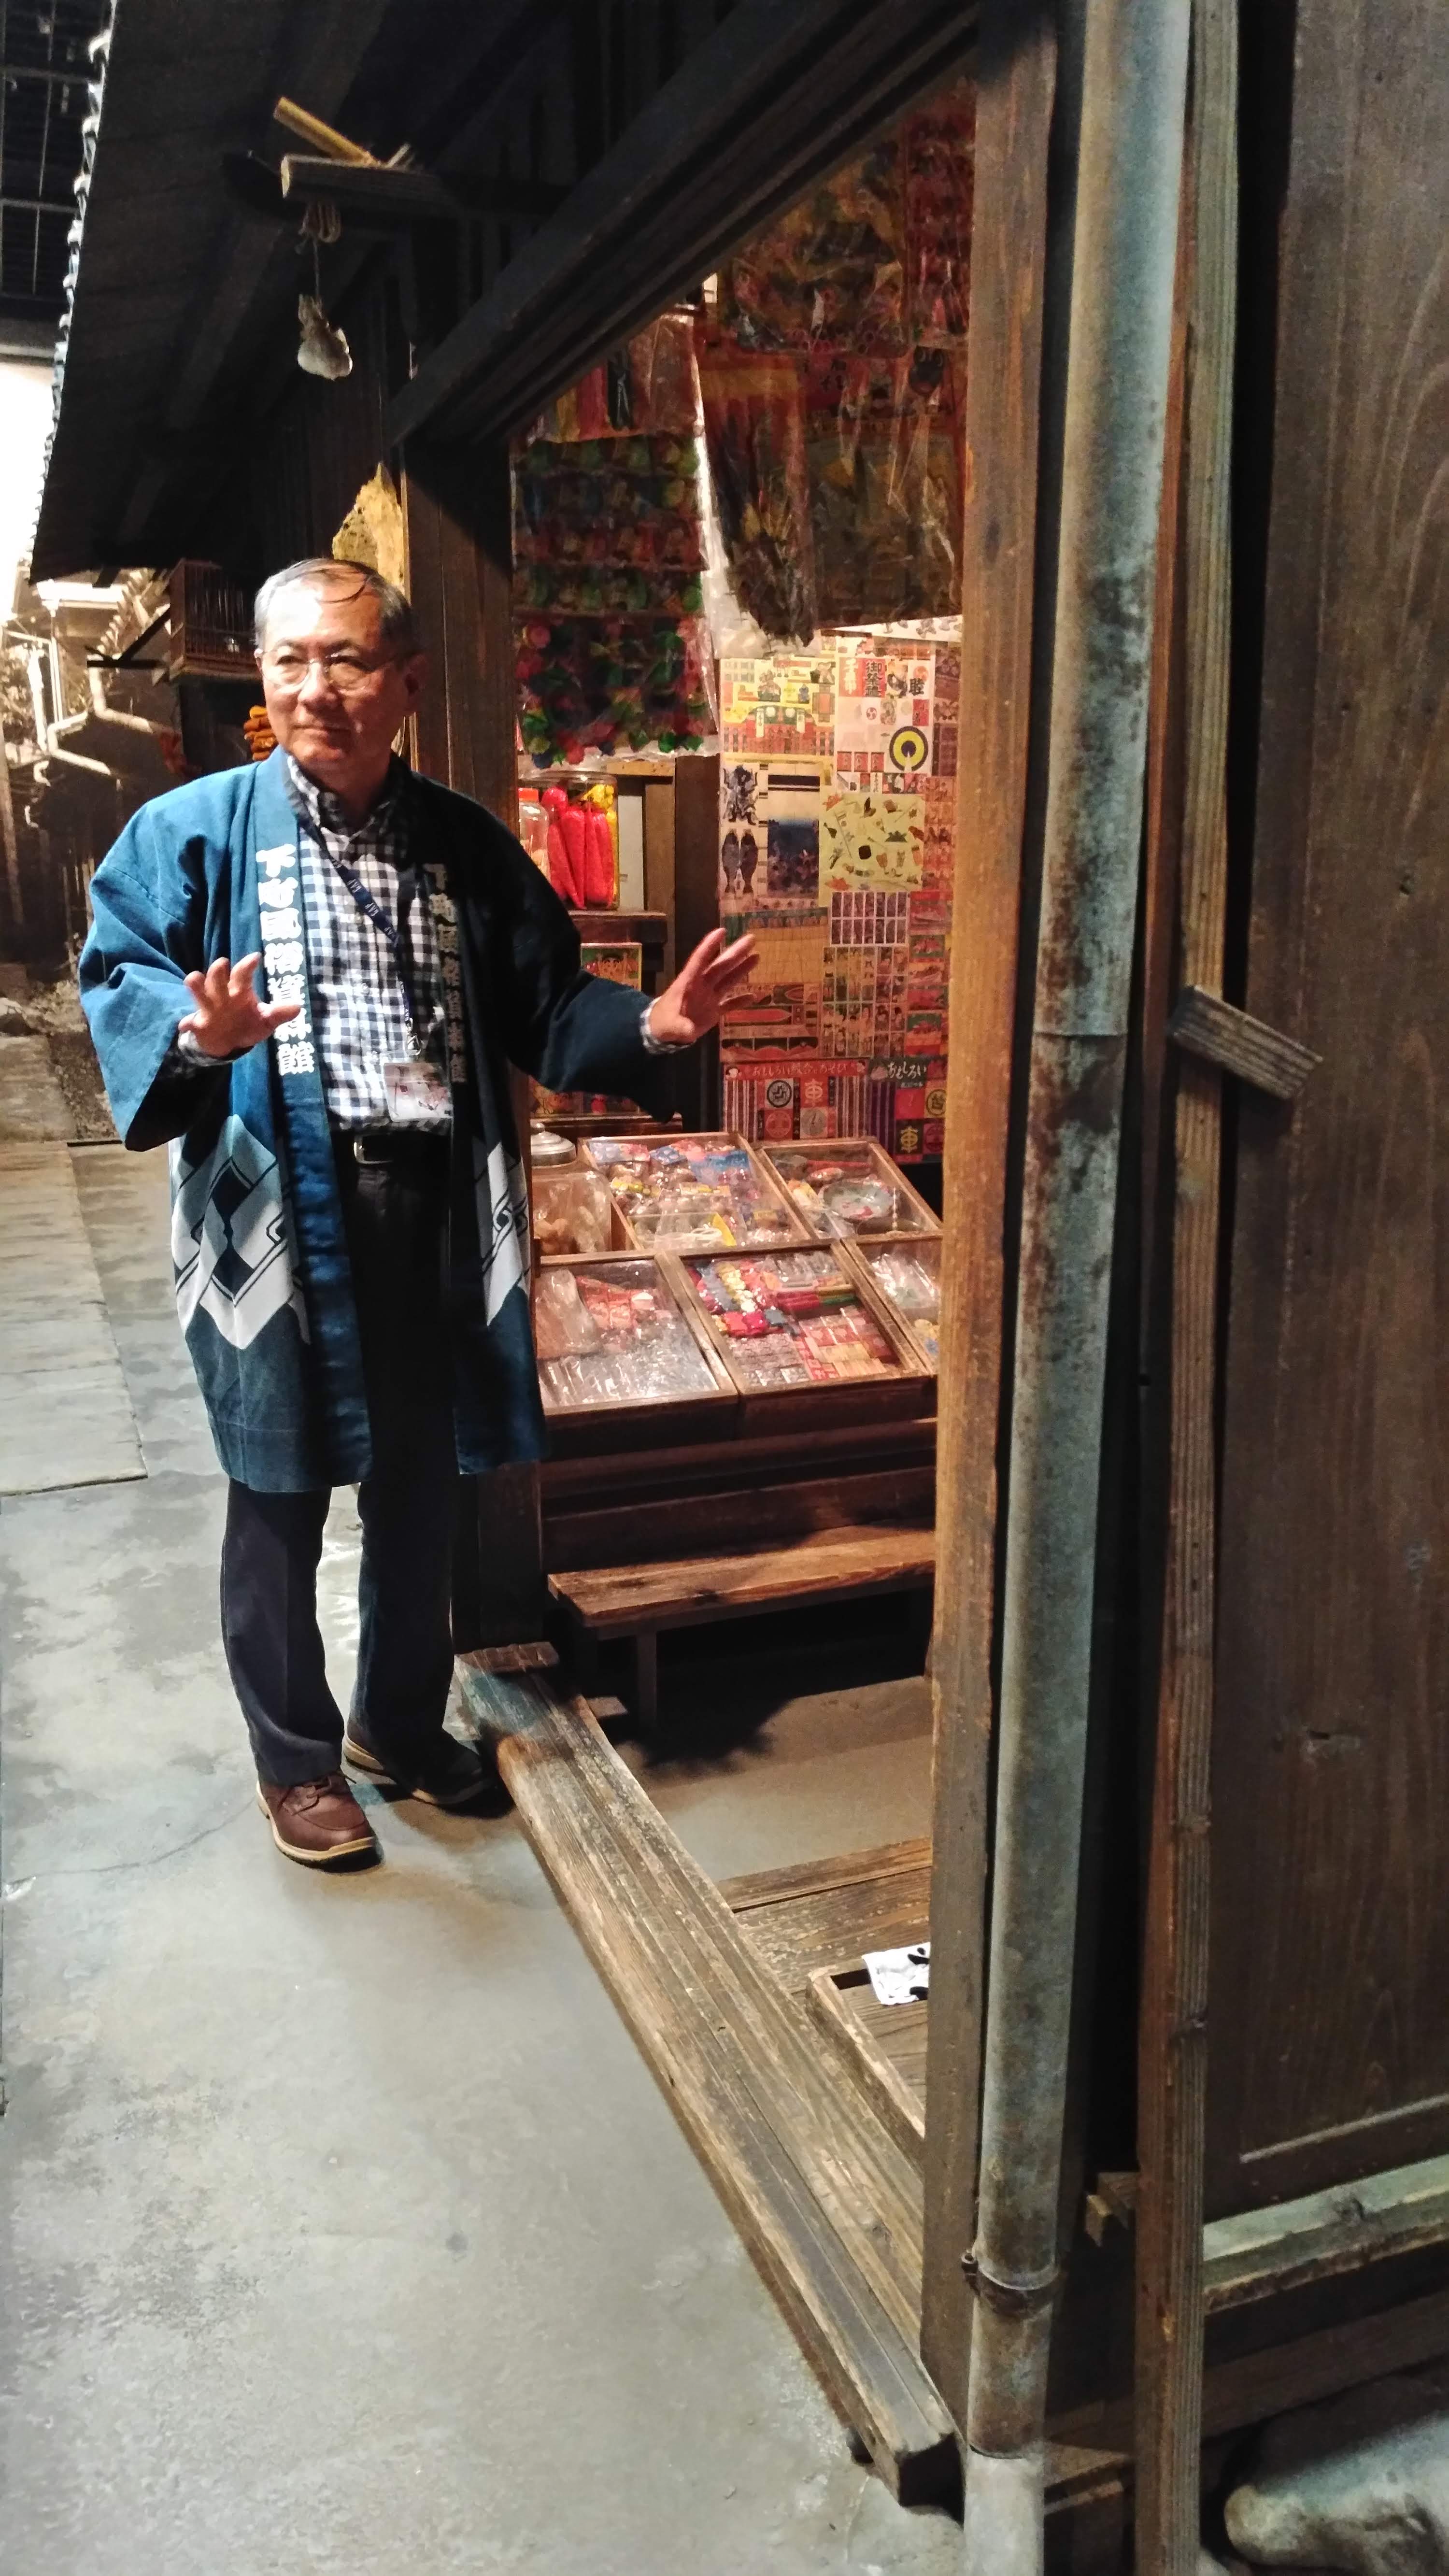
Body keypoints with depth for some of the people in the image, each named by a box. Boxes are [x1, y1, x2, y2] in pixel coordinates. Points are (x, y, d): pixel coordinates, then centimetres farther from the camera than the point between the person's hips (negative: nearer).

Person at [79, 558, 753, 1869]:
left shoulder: (465, 843, 8)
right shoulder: (193, 833, -1)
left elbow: (544, 1002, 10)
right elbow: (119, 977, -7)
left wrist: (648, 1026, -9)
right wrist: (197, 1032, -29)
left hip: (434, 1206, 3)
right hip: (275, 1210, -3)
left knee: (420, 1482, 16)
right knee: (279, 1494, 8)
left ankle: (402, 1721, 38)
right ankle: (297, 1757, 29)